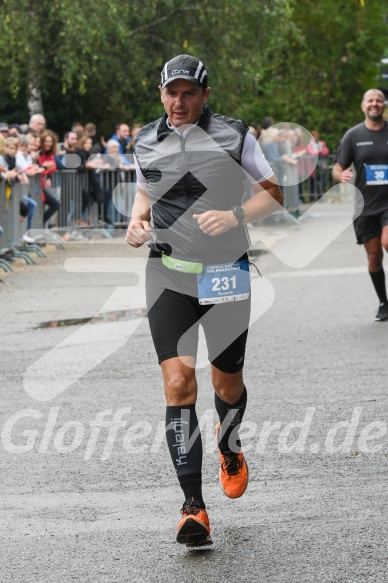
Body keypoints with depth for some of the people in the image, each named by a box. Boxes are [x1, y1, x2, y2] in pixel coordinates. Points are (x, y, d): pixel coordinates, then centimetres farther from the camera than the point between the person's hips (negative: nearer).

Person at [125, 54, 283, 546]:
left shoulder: (234, 136, -3)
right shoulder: (146, 142, 7)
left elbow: (272, 192, 2)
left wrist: (235, 216, -16)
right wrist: (136, 222, 4)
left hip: (225, 273, -1)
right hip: (168, 273, 1)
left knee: (227, 384, 10)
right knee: (178, 384, -13)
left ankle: (229, 447, 47)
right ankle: (193, 506, -14)